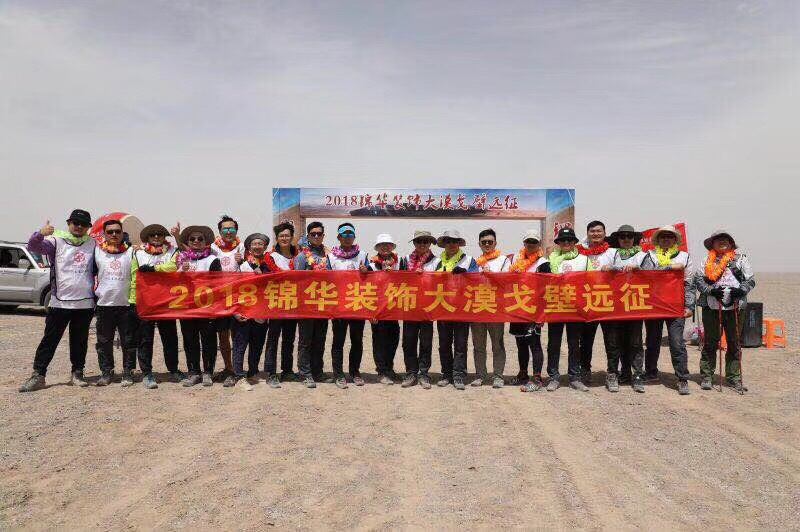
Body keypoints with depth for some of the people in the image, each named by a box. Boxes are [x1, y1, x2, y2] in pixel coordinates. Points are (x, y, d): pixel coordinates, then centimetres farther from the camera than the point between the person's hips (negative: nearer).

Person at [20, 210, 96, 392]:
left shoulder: (92, 244, 9)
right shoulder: (57, 241, 2)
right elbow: (33, 247, -12)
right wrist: (40, 234, -31)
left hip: (85, 303, 2)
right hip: (60, 302, -2)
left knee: (80, 341, 11)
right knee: (49, 340, 2)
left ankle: (77, 373, 21)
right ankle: (38, 375, 8)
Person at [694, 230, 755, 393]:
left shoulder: (740, 258, 9)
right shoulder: (708, 260, 8)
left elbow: (751, 280, 7)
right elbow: (698, 279, 2)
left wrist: (740, 290, -12)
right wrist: (711, 290, -13)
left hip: (735, 307, 1)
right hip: (711, 307, -1)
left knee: (735, 343, 6)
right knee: (710, 343, 5)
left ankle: (733, 377, 17)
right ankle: (706, 377, 12)